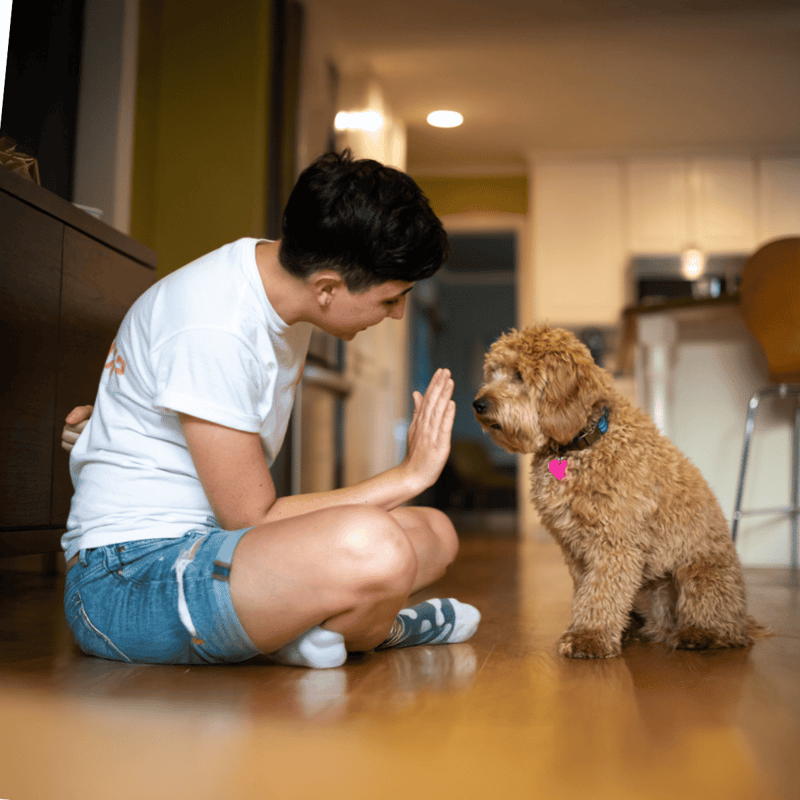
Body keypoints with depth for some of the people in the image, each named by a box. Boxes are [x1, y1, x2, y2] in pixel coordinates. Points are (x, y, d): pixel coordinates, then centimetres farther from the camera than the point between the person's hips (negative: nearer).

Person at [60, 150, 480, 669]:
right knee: (370, 546, -35)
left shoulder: (281, 280, 4)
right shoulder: (213, 333, -25)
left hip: (206, 544, 9)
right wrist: (409, 477, -14)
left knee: (436, 534, 6)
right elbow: (253, 519, -20)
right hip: (126, 580, -9)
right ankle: (371, 632, -4)